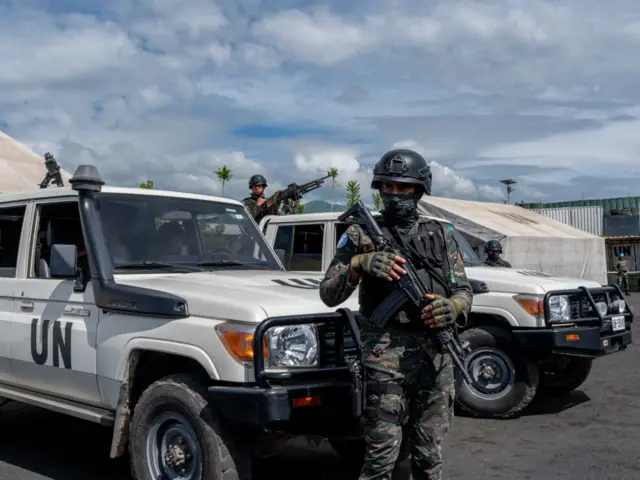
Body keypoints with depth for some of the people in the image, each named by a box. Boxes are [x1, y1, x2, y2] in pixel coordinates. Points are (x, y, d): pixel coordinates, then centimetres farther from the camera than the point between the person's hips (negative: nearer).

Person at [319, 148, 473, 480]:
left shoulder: (441, 236, 11)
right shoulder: (362, 235, 2)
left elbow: (464, 290, 11)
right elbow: (328, 295, -2)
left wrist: (453, 307, -13)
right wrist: (359, 265, -20)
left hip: (436, 357, 3)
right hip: (385, 358, -3)